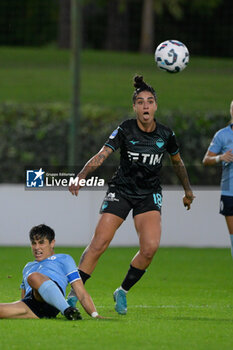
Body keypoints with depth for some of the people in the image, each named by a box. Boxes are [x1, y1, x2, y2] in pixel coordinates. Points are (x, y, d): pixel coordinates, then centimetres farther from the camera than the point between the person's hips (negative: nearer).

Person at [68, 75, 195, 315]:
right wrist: (81, 176, -36)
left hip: (149, 194, 2)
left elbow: (177, 162, 17)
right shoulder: (125, 130, -10)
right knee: (99, 244, -13)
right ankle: (74, 294, -5)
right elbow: (102, 155, -20)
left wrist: (187, 190, 26)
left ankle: (122, 292, 3)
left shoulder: (165, 135, -2)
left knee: (150, 247, -18)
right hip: (121, 190, -2)